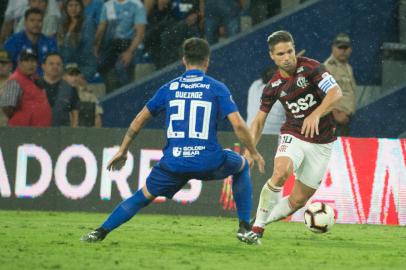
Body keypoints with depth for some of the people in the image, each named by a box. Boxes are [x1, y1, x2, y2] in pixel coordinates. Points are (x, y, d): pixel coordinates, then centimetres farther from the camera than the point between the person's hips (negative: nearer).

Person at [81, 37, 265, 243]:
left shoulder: (169, 88, 10)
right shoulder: (217, 88, 3)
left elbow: (139, 120, 16)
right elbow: (238, 125, -6)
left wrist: (122, 150, 26)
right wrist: (254, 153, 8)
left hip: (173, 162, 1)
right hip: (208, 162, -1)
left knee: (144, 196, 21)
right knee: (242, 166, 28)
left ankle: (100, 232, 11)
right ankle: (245, 227, 22)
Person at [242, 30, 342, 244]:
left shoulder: (310, 68, -11)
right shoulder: (273, 86, -1)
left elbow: (336, 93, -20)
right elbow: (259, 120, 8)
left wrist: (315, 115, -35)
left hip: (321, 142, -1)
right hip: (293, 136, 1)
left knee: (297, 201, -1)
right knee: (281, 172, -31)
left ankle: (262, 221, 22)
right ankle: (257, 228, -23)